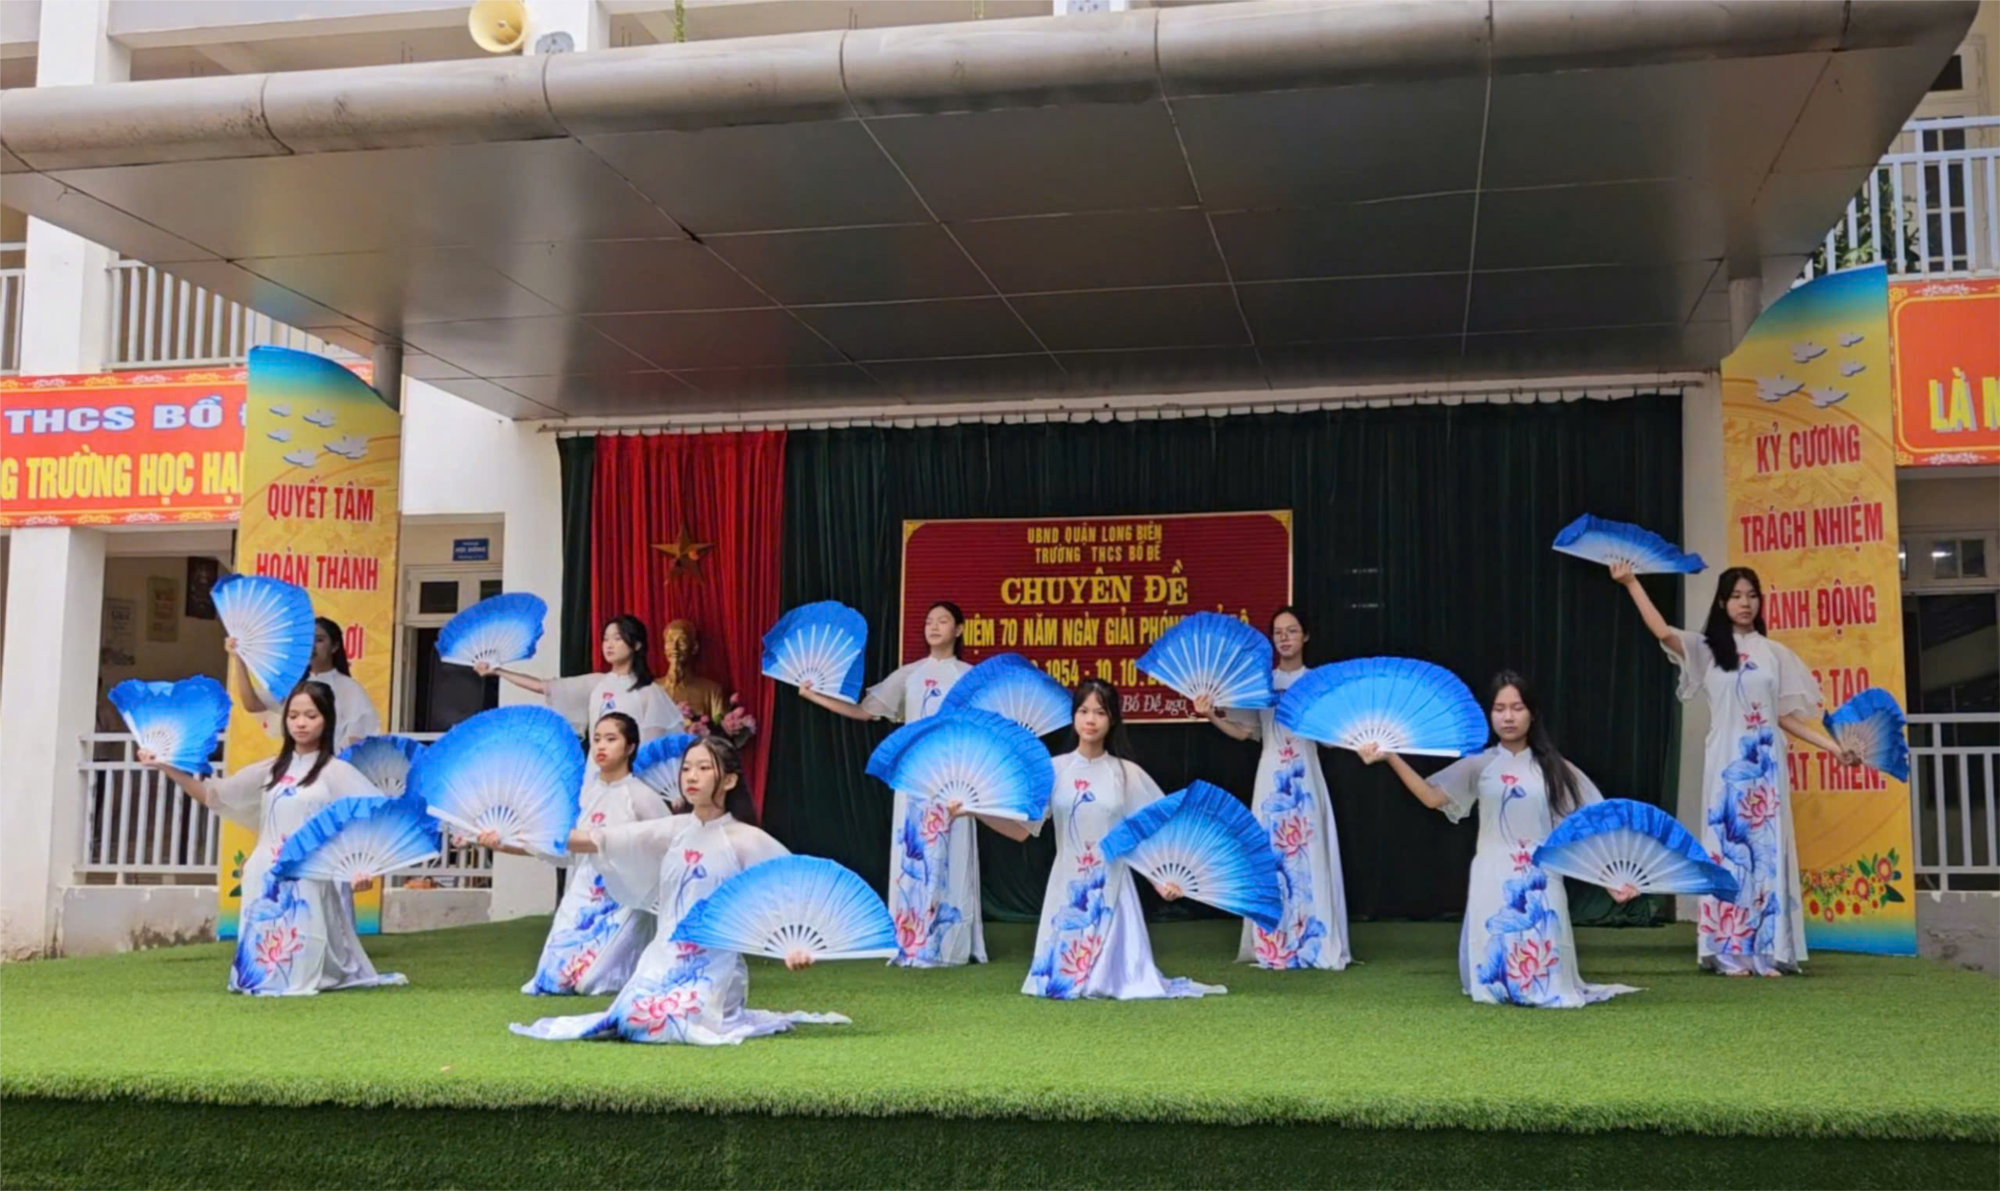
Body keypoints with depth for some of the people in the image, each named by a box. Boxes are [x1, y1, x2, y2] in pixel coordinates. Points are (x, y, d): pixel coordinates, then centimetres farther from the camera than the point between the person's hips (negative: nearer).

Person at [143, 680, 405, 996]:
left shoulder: (336, 771, 0)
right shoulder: (271, 770, 14)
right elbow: (211, 794, 18)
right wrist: (166, 768, 9)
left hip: (311, 881, -4)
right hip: (268, 881, 4)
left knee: (301, 973, -6)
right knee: (262, 972, 2)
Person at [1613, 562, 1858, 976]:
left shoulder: (1775, 653, 12)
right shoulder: (1707, 649, 4)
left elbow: (1787, 717, 12)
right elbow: (1663, 632, -13)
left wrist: (1833, 746, 4)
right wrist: (1631, 583, -16)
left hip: (1766, 764, 2)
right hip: (1727, 763, -2)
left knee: (1768, 850, 0)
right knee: (1729, 848, -3)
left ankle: (1768, 952, 3)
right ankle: (1731, 953, -1)